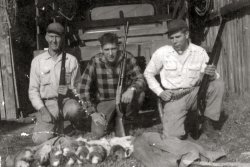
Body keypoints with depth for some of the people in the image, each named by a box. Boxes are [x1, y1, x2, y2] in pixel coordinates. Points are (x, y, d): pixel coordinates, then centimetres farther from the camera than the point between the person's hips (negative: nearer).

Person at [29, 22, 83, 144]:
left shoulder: (71, 60, 6)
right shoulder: (37, 61, 5)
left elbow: (78, 86, 8)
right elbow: (33, 90, 3)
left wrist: (69, 90, -15)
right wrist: (43, 110, -11)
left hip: (66, 101, 0)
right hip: (47, 104, 0)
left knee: (74, 109, -36)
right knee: (40, 139, -20)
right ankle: (56, 128, 15)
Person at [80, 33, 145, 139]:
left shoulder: (127, 58, -12)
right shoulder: (95, 62, -14)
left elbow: (141, 80, -15)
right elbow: (84, 88, -12)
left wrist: (132, 89, -38)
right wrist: (93, 112, -18)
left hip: (124, 99, 1)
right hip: (104, 102, -1)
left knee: (140, 93, -29)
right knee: (97, 134, -19)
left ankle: (126, 120, -1)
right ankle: (110, 119, 16)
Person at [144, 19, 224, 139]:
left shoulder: (200, 52, -4)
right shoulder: (161, 53, -7)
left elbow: (212, 76, -2)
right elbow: (148, 73, 6)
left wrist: (212, 74, -28)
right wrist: (160, 92, -6)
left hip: (194, 94, 2)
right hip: (173, 98, -2)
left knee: (218, 84, -23)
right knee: (172, 137, -18)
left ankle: (208, 123, -7)